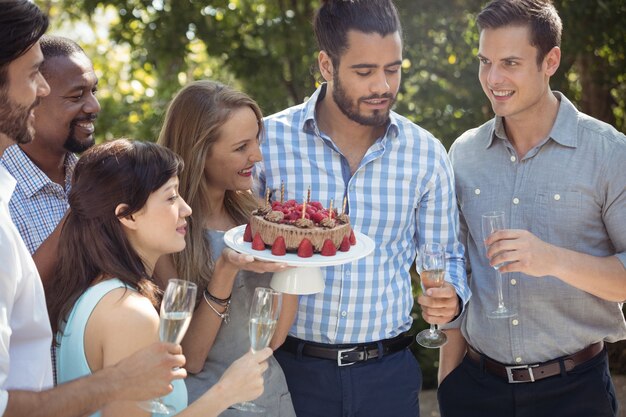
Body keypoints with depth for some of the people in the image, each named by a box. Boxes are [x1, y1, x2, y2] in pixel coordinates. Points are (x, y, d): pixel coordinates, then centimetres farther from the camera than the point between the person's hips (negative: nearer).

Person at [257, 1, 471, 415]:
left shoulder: (426, 153, -1)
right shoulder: (269, 140, -7)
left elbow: (447, 255, 8)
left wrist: (451, 298, -12)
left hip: (388, 371, 2)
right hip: (293, 367, -2)